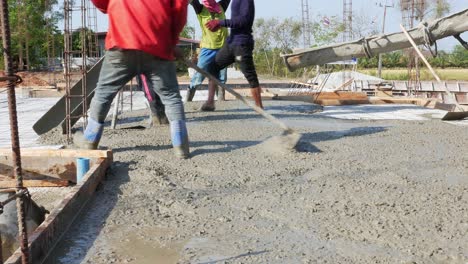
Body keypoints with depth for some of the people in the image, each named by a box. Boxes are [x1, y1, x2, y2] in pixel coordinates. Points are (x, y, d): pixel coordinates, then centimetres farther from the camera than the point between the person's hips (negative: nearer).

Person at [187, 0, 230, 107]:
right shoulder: (200, 9, 1)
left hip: (223, 48, 3)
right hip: (207, 49, -3)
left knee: (221, 79, 5)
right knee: (198, 77, -5)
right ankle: (187, 102, 1)